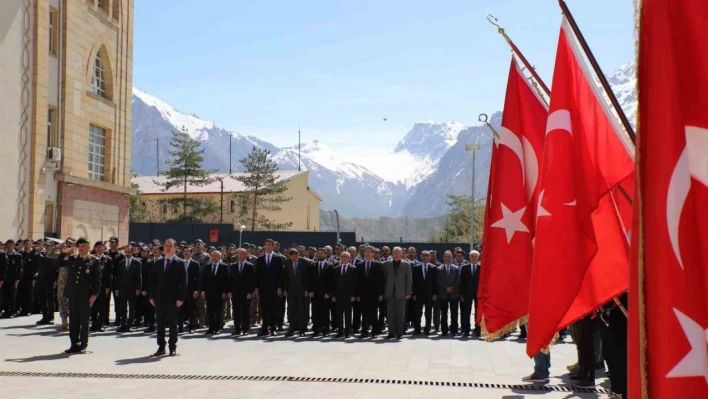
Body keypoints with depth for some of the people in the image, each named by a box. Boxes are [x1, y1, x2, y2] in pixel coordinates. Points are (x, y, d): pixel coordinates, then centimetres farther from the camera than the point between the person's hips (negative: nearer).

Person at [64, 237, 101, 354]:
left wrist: (94, 294, -10)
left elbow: (97, 279, -4)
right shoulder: (72, 259, 12)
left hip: (86, 295, -4)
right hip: (72, 294, 4)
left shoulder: (94, 261, -1)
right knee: (73, 320, 6)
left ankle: (83, 345, 12)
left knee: (84, 321, 3)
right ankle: (74, 345, 13)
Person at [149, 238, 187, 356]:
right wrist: (152, 296, 4)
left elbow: (183, 282, -6)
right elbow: (153, 280, 11)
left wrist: (180, 298, -12)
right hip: (159, 298, 4)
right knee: (160, 323, 7)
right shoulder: (158, 262, 10)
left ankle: (173, 348, 9)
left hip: (173, 298, -4)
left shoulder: (180, 263, -2)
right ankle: (161, 347, 13)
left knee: (172, 324, 2)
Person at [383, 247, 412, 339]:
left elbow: (409, 279, 3)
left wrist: (408, 293, -3)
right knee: (390, 313, 1)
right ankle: (391, 332, 7)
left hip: (401, 293, -1)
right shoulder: (387, 264, 7)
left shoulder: (406, 265, 4)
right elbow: (384, 278, 7)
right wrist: (383, 292, 2)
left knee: (400, 313, 2)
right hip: (389, 292, 1)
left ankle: (399, 332, 9)